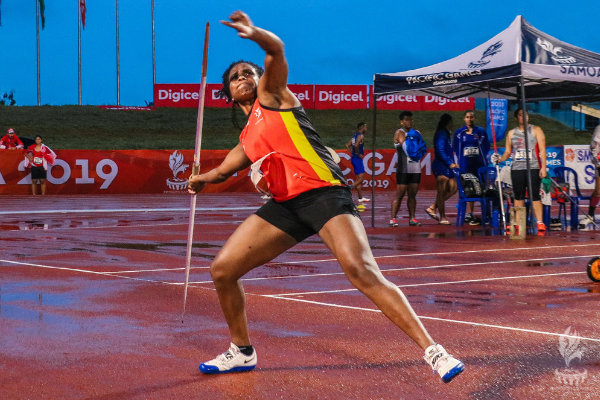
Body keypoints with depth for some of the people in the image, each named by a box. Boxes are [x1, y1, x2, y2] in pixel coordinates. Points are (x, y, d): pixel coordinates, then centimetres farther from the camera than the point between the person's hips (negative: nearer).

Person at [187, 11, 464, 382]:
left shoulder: (271, 93, 8)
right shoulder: (247, 137, 25)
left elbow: (276, 50, -11)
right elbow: (224, 169, 33)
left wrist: (254, 33, -31)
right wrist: (204, 179, 13)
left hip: (324, 194, -7)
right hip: (286, 205, 8)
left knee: (362, 271, -27)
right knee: (222, 270, 3)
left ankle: (433, 350, -27)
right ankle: (242, 352, 22)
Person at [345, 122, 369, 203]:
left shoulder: (355, 136, 16)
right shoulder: (361, 136, -12)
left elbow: (347, 145, 20)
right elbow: (356, 145, -28)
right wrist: (358, 154, -17)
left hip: (354, 158, 10)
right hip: (358, 159, -10)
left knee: (358, 179, 12)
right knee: (361, 178, -10)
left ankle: (360, 198, 15)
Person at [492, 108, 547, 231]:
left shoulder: (536, 130, 5)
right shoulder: (511, 133, 14)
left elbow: (542, 150, 1)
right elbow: (508, 151, 16)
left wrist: (543, 167, -8)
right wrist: (500, 159, -5)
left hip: (533, 168, -3)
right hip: (516, 168, 3)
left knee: (535, 196, -7)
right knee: (518, 197, 5)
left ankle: (540, 222, -6)